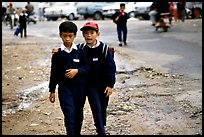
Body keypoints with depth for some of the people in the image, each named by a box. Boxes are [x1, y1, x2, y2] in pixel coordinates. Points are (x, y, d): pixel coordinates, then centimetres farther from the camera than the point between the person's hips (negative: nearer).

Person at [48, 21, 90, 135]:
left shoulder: (80, 51, -1)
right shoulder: (57, 54, 0)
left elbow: (87, 67, 0)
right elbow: (54, 73, 4)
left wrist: (77, 71, -20)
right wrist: (52, 91, 5)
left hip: (80, 87, 1)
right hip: (64, 88, -1)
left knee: (78, 113, 13)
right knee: (69, 114, -10)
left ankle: (77, 133, 31)